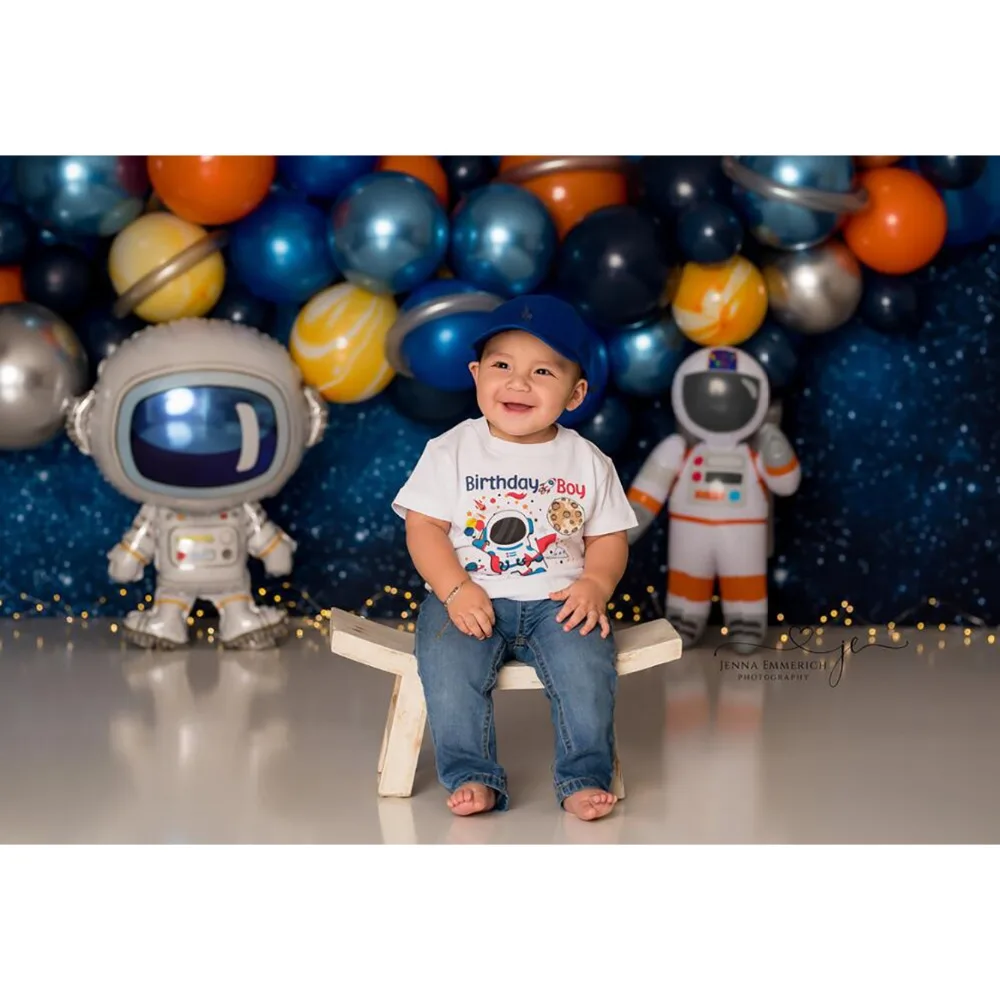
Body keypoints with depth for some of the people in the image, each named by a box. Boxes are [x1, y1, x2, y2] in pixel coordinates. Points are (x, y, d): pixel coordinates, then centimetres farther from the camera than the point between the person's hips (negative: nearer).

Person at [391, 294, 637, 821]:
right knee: (448, 665, -28)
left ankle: (584, 777, -12)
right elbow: (423, 527, -2)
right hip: (469, 598, -1)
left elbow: (608, 538, 10)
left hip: (559, 600, 1)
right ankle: (472, 775, -15)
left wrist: (594, 585, -11)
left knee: (586, 664, -26)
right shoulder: (451, 451, 2)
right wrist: (455, 590, -16)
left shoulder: (589, 462, 8)